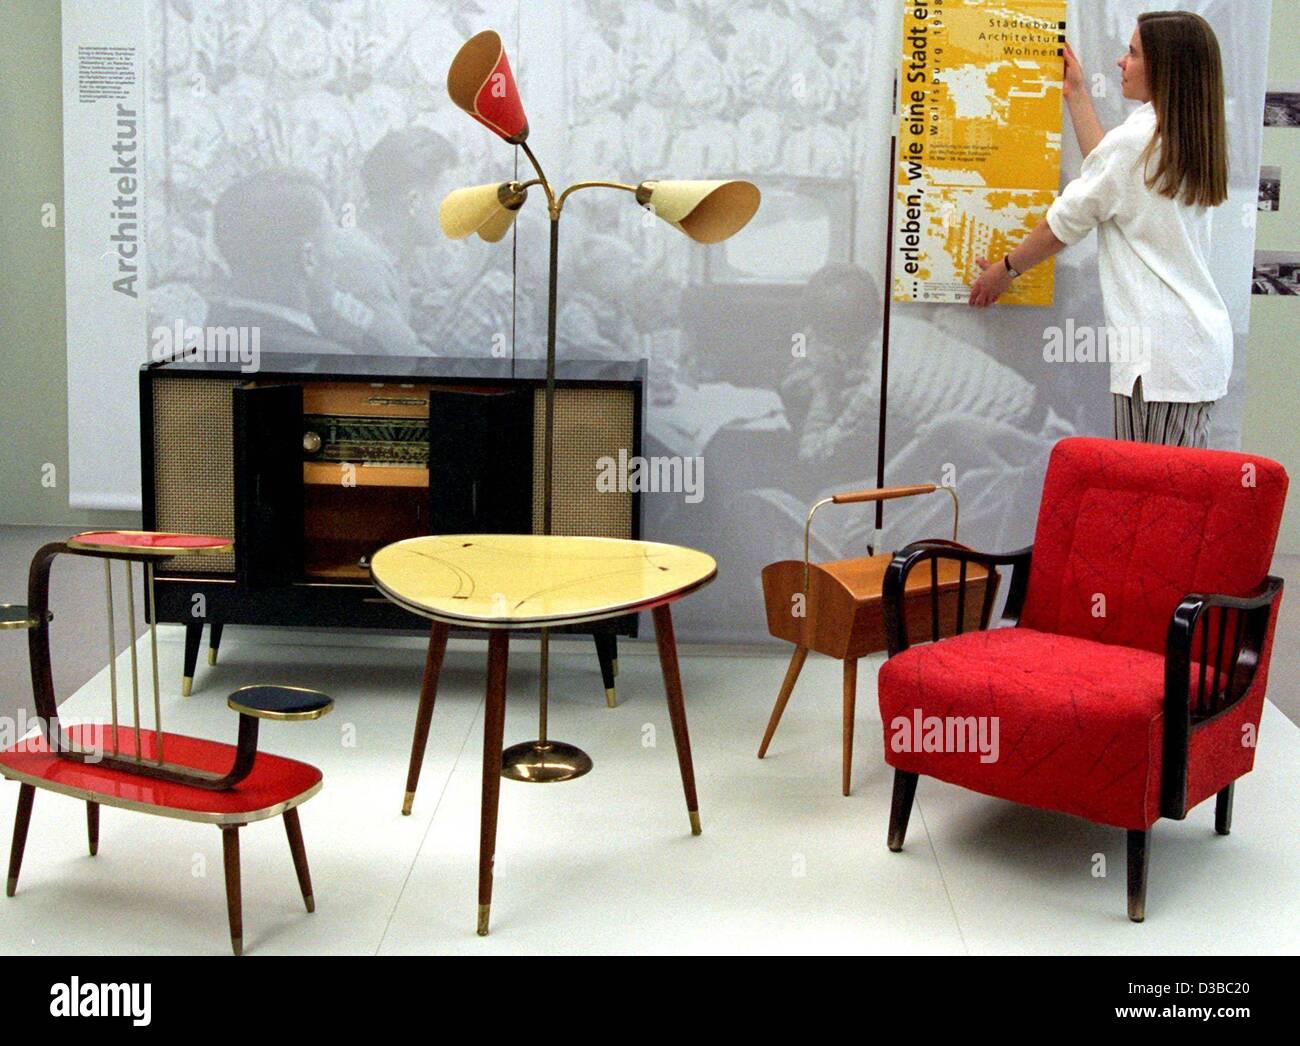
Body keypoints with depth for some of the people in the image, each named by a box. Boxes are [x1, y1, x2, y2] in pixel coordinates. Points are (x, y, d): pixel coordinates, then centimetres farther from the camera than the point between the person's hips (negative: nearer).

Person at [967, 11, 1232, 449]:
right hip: (1205, 342, 9)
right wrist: (1077, 94, 32)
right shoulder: (1194, 138, 14)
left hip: (1159, 348, -9)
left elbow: (1069, 219, -2)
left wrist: (1006, 268, 13)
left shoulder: (1137, 137, -10)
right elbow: (1109, 173, 23)